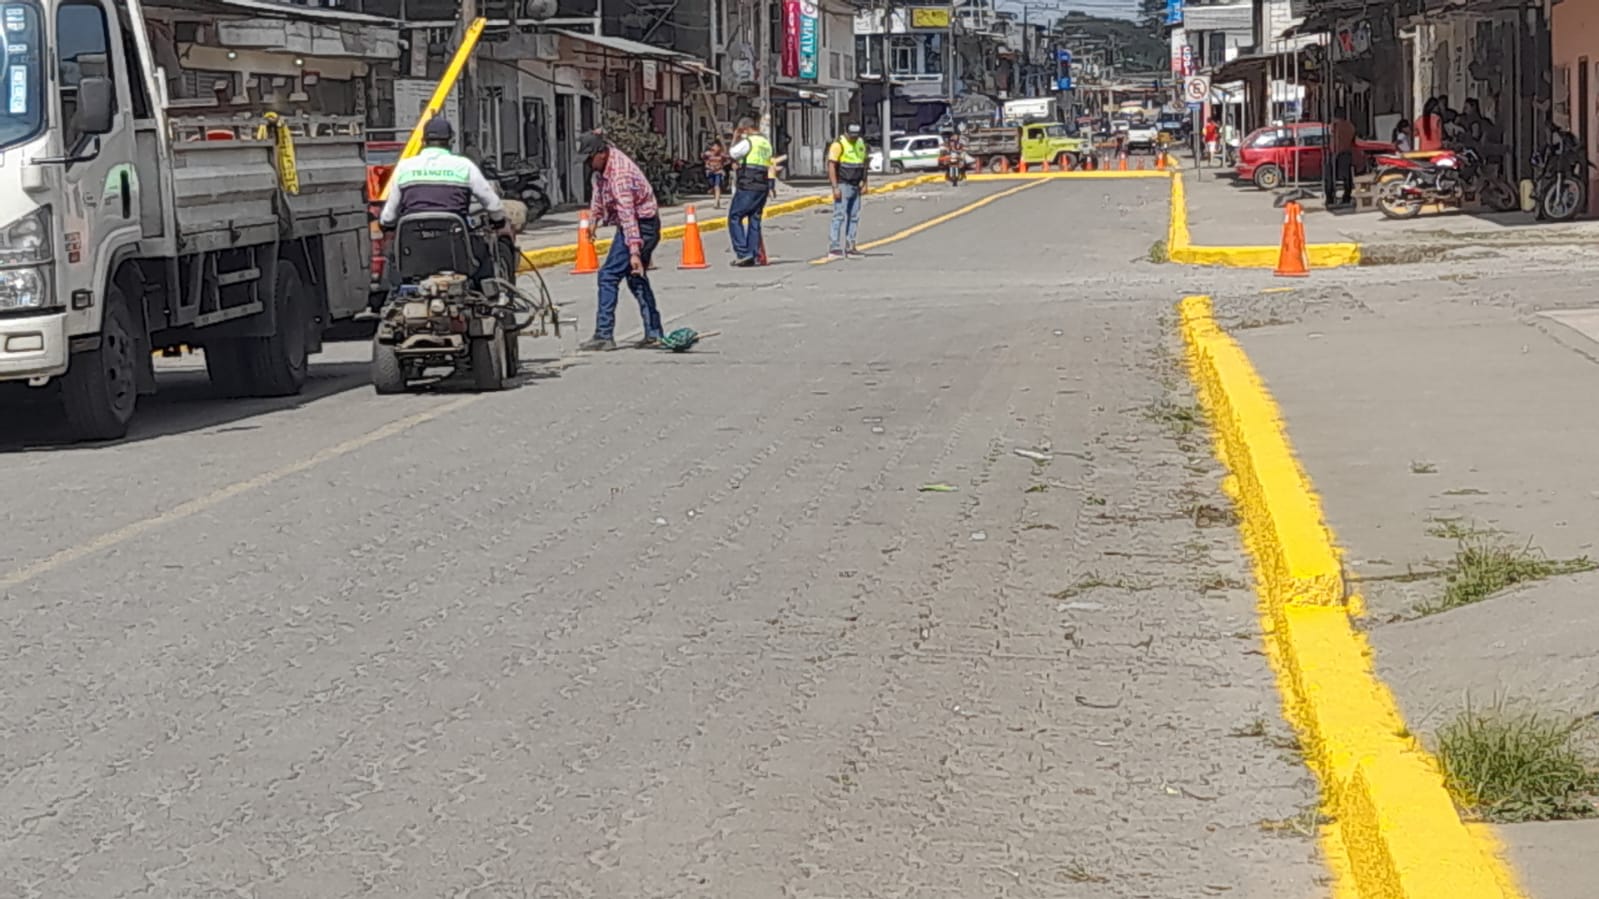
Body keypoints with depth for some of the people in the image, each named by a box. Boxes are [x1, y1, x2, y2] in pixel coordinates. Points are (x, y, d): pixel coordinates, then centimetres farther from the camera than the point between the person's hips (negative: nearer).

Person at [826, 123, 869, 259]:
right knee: (839, 216, -12)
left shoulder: (861, 143, 11)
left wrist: (864, 184, 12)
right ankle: (834, 248, -14)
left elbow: (863, 164, 19)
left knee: (854, 217, 6)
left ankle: (849, 247, 10)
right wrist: (835, 187, -19)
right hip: (843, 185, -7)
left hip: (855, 186, 7)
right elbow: (831, 166, -14)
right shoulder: (839, 144, -11)